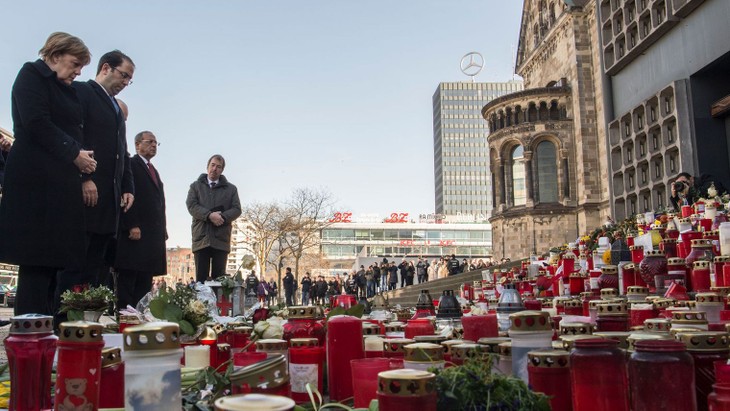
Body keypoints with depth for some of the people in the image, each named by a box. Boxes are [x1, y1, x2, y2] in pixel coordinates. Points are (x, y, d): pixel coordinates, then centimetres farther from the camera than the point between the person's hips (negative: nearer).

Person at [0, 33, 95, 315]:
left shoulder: (65, 90, 24)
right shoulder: (32, 75, 0)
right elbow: (36, 123, -13)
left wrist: (82, 158, 7)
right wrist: (75, 153, -10)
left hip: (61, 183, 8)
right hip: (37, 182, -8)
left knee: (55, 262, 4)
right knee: (37, 263, -9)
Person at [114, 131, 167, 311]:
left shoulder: (154, 171, 25)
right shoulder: (130, 165, 0)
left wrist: (162, 232, 14)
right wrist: (132, 226, -18)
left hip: (153, 236, 8)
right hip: (135, 233, -8)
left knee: (144, 283, 5)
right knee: (127, 281, -7)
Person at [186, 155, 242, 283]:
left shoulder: (231, 189, 15)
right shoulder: (196, 186, 16)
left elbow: (237, 209, 4)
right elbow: (191, 205, 1)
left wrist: (222, 217, -15)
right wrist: (209, 215, -16)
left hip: (221, 238, 0)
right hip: (201, 238, 0)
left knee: (219, 278, 0)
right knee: (201, 278, -2)